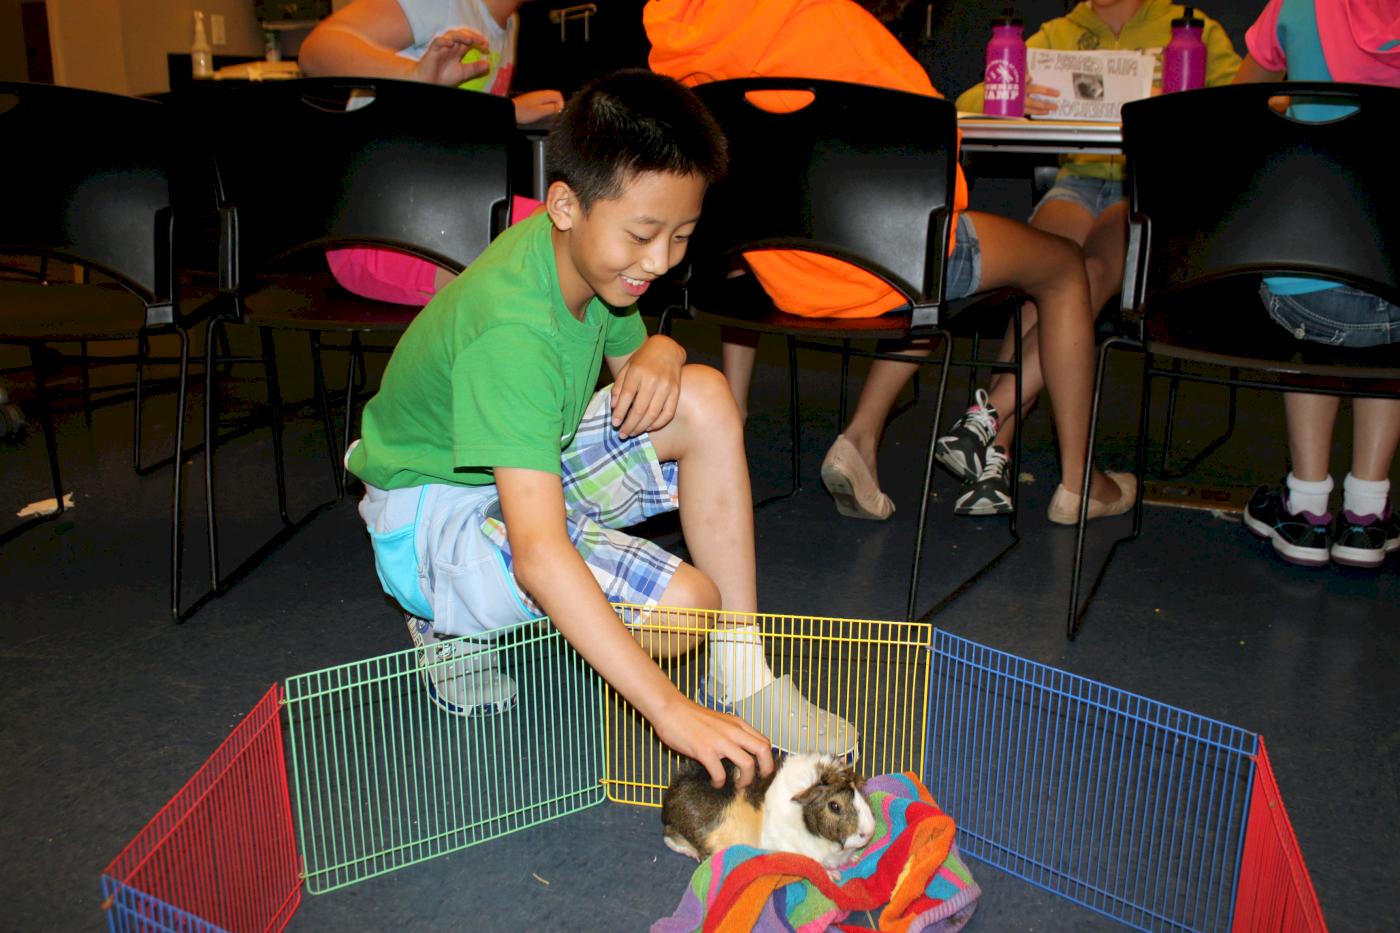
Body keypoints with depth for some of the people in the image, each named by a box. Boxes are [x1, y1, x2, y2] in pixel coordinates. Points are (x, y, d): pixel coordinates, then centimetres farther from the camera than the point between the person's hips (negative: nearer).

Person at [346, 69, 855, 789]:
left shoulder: (586, 250, -9)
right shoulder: (510, 331, -35)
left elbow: (630, 351, 10)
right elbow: (539, 554, -42)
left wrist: (659, 352, -18)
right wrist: (669, 709, -45)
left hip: (528, 469, 8)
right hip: (435, 508, -8)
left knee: (704, 400, -15)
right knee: (683, 606, -26)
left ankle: (744, 675, -9)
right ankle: (455, 622, -2)